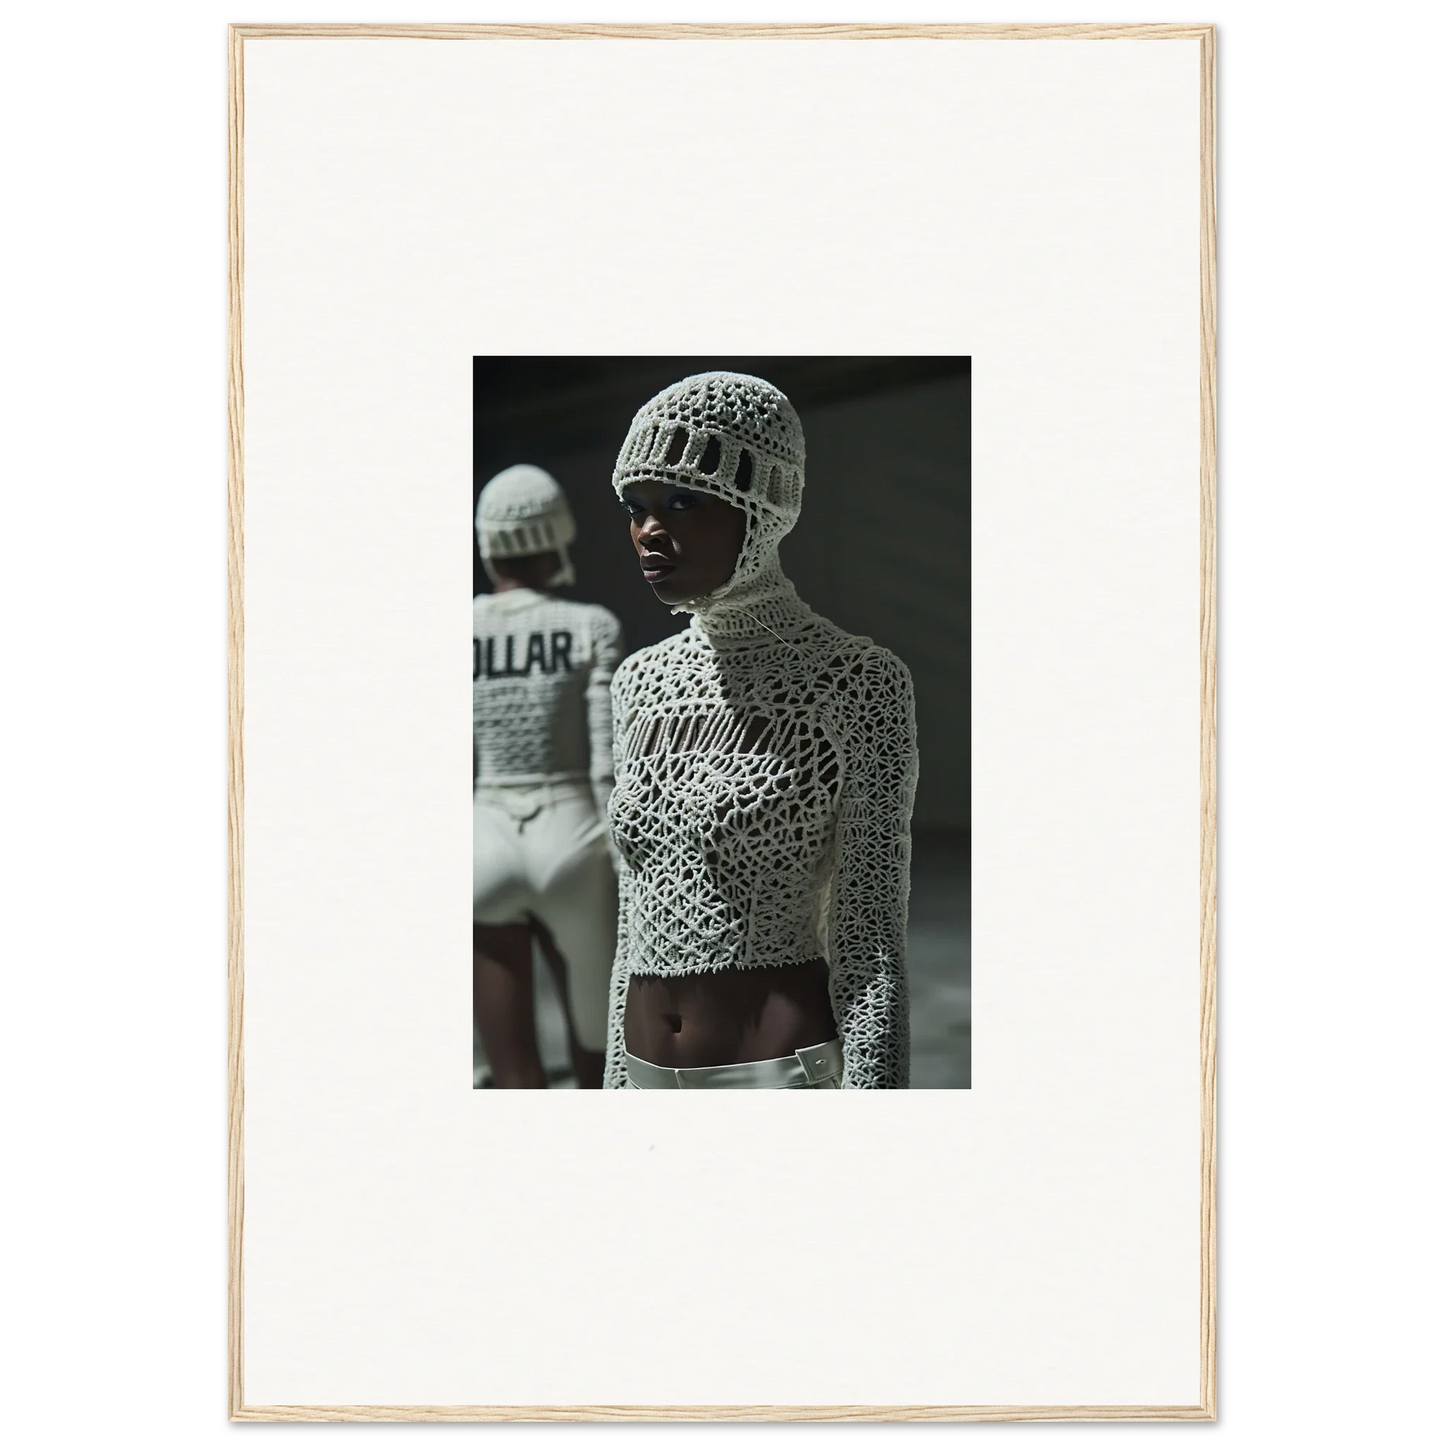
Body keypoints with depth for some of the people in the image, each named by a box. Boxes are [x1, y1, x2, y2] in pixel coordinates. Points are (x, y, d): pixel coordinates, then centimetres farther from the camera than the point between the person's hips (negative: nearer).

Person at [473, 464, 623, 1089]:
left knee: (516, 1082, 4)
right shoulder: (592, 628, -4)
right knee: (597, 1048, 23)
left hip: (480, 853, 1)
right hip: (570, 847, -1)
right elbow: (609, 767, -9)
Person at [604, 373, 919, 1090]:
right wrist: (619, 1086, 15)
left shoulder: (859, 682, -7)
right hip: (649, 1075, 6)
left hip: (790, 1071, -6)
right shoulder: (643, 682, 10)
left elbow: (870, 949, -10)